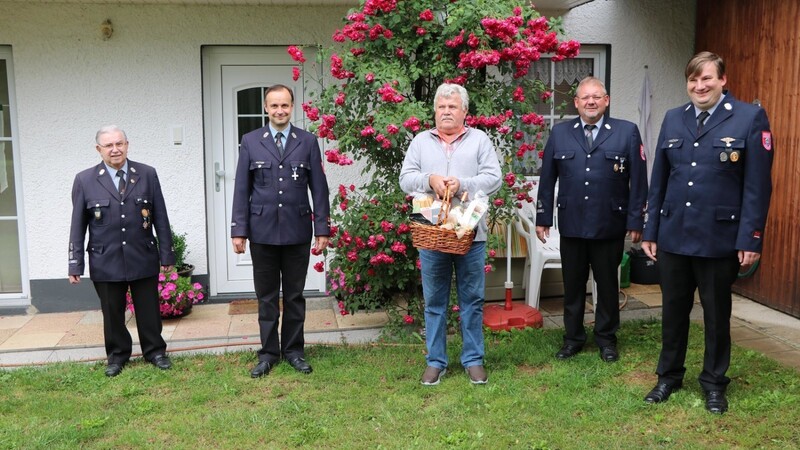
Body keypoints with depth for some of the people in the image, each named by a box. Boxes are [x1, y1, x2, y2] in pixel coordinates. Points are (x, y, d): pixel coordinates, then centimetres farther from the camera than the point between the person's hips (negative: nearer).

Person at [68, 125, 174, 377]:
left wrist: (167, 253, 1)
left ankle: (155, 351, 27)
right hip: (106, 262, 0)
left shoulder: (147, 175, 0)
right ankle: (117, 355, 29)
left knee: (149, 310, 11)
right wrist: (75, 264, -1)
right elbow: (77, 226, 1)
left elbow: (161, 218, 2)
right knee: (112, 313, 11)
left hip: (144, 259, 0)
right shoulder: (85, 180, -1)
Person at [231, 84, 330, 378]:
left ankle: (294, 350, 23)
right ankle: (269, 352, 20)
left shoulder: (308, 141, 3)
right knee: (266, 297, 9)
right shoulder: (250, 141, 3)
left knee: (295, 295, 10)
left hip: (297, 231, 0)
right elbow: (241, 189, 2)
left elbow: (319, 188, 2)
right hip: (262, 231, 0)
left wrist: (322, 229, -2)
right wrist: (239, 230, -2)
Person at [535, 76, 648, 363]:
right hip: (571, 226, 2)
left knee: (607, 284, 12)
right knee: (572, 285, 11)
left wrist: (635, 221, -5)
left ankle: (606, 338, 28)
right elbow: (547, 178, 6)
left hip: (610, 227, -1)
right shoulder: (560, 133, 5)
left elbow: (638, 180, -2)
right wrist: (543, 217, 4)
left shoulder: (627, 132, -1)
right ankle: (573, 337, 26)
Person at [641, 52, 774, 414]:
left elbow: (757, 185, -8)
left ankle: (714, 383, 28)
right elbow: (658, 180, 9)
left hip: (719, 237, -3)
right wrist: (651, 230, 7)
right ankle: (669, 376, 30)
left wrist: (750, 239, -12)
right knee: (673, 311, 14)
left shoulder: (750, 118, -5)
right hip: (673, 235, 4)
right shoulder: (673, 119, 7)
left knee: (717, 314, 11)